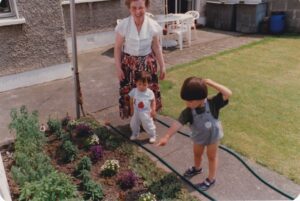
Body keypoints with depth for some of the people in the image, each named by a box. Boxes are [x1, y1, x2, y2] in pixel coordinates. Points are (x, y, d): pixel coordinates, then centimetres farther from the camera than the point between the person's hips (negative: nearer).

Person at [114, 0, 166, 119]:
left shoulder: (153, 25, -11)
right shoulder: (123, 25, -14)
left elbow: (156, 47, 1)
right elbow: (118, 48, -5)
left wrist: (162, 66, 3)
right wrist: (118, 68, -7)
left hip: (148, 64, 1)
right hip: (129, 64, -1)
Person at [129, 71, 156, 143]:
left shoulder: (150, 92, -17)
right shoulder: (134, 91, -13)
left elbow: (153, 101, -4)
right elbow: (131, 101, 2)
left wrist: (153, 110, -11)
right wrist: (132, 109, 8)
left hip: (146, 113, -3)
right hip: (136, 112, 3)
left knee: (149, 125, 7)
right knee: (133, 125, 18)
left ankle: (152, 136, 33)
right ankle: (135, 134, 46)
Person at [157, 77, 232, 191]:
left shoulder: (212, 104, -31)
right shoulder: (188, 112, -26)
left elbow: (228, 94, -39)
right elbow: (178, 124, -33)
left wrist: (210, 83, -43)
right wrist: (166, 137, -44)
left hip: (213, 136, -3)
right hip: (198, 137, 4)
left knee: (211, 156, 18)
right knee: (197, 153, 28)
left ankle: (211, 179, 39)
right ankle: (197, 168, 60)